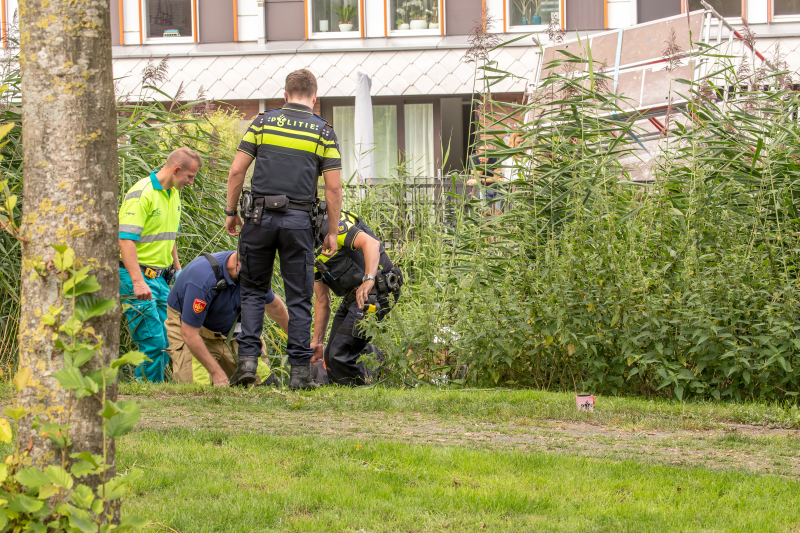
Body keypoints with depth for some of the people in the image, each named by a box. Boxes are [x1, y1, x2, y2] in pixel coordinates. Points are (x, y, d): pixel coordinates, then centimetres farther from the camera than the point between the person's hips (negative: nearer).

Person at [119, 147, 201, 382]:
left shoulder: (173, 194, 14)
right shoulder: (141, 193, -15)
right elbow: (126, 239, -21)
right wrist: (137, 282, -28)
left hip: (160, 277, 9)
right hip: (137, 276, -9)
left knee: (167, 343, 6)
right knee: (153, 342, -13)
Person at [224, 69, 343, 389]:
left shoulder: (264, 122, 5)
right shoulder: (323, 132, 2)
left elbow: (237, 172, 2)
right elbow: (333, 187, -1)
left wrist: (231, 212, 12)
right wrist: (332, 233, 6)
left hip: (260, 217, 1)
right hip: (299, 220, -1)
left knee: (254, 290, 13)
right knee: (299, 298, 5)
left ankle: (247, 359, 0)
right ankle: (300, 371, 3)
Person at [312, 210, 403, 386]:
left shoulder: (330, 226, -16)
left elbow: (371, 243, -32)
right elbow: (322, 301, 19)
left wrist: (369, 279, -47)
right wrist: (318, 342, 18)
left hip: (376, 291, -10)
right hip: (352, 298, 10)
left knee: (341, 354, -16)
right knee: (331, 356, 10)